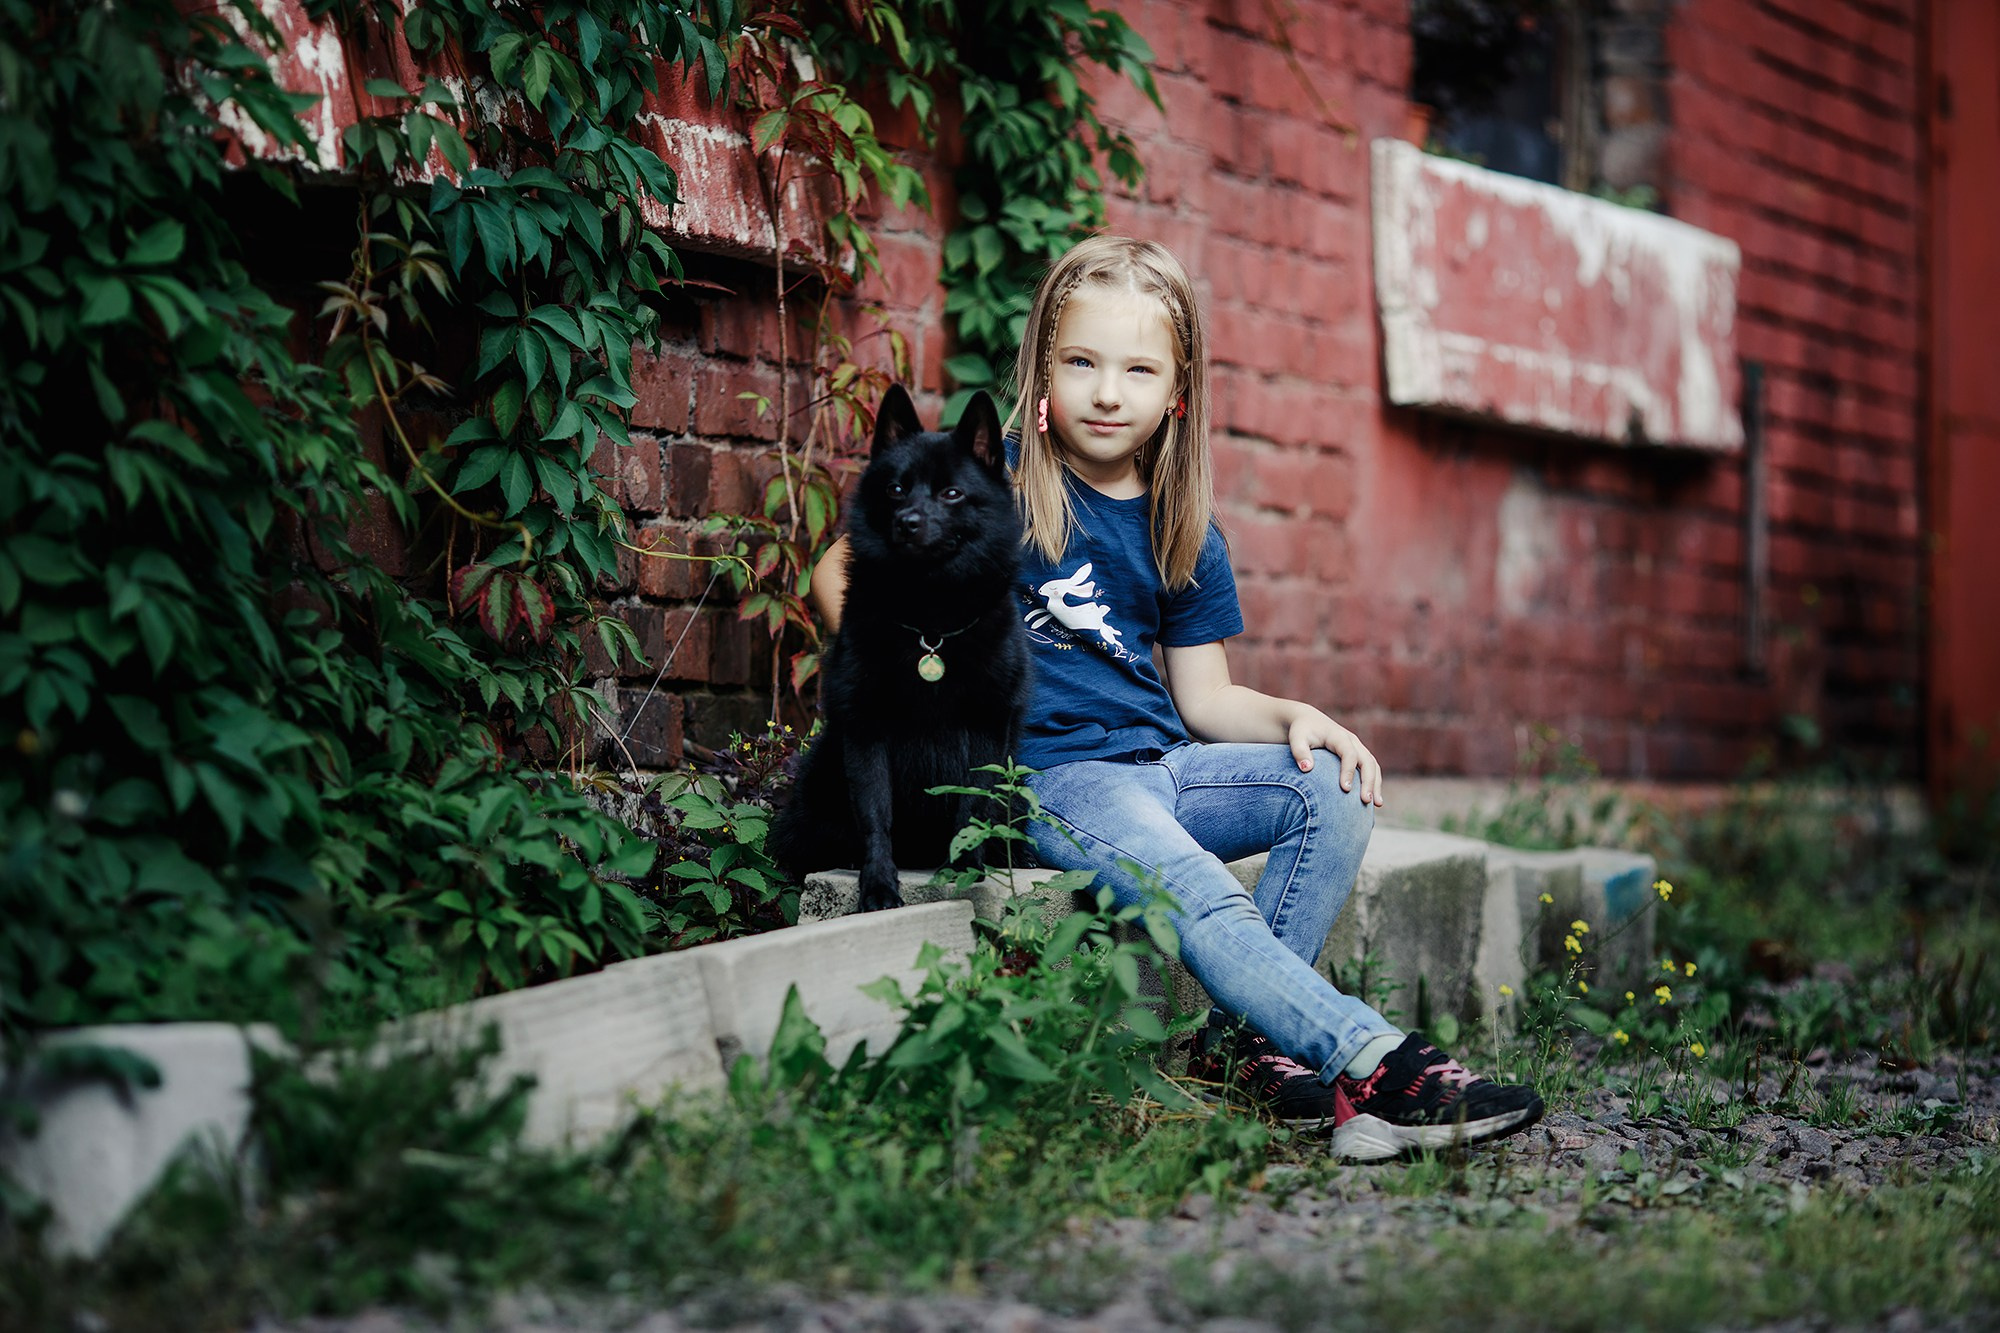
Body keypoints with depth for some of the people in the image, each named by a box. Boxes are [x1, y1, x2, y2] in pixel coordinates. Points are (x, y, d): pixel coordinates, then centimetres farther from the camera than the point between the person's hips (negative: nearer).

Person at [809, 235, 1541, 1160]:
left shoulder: (1182, 534, 13)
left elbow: (1204, 698, 14)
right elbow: (837, 575, 1)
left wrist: (1296, 719, -5)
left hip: (1155, 765, 7)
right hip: (1047, 774, -6)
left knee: (1335, 789, -14)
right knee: (1198, 893, -32)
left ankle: (1241, 1043, -16)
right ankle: (1373, 1061, -39)